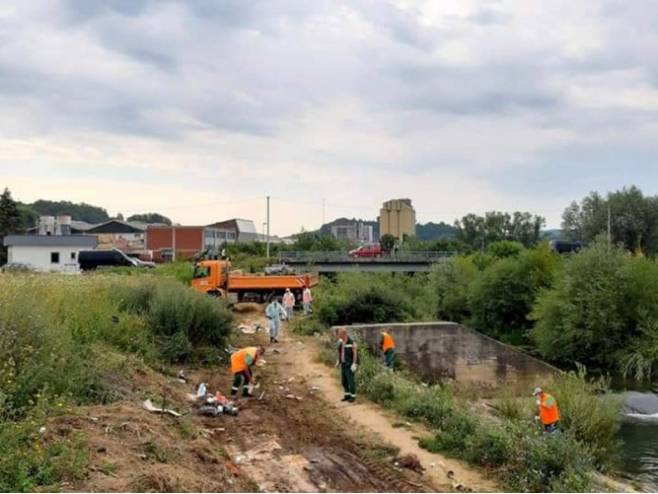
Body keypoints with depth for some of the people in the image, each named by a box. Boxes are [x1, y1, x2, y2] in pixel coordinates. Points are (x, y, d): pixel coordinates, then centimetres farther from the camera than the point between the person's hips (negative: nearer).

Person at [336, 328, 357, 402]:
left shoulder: (352, 342, -16)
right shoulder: (341, 342, 5)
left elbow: (355, 354, -15)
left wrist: (354, 364, -19)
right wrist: (338, 361, 5)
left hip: (350, 365, -7)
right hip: (343, 364, 7)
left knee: (351, 381, -2)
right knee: (344, 381, 11)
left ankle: (353, 396, 10)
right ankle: (347, 395, 24)